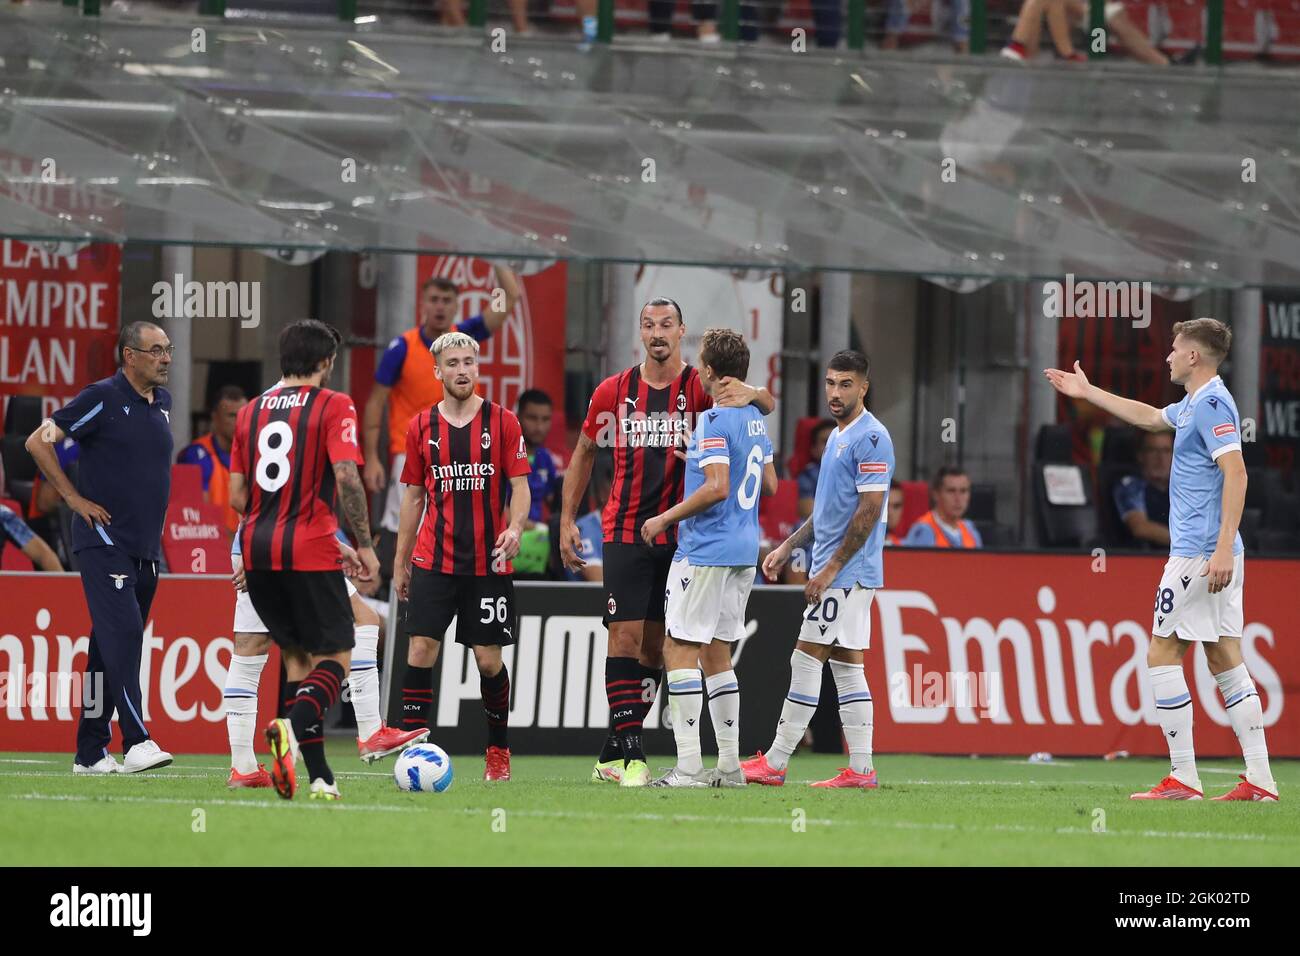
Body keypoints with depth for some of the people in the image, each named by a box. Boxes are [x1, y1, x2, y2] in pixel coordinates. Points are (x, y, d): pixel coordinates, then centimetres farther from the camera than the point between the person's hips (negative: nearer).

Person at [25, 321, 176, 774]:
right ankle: (136, 742, -24)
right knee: (121, 635, -18)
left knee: (109, 648, 9)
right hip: (103, 544, -8)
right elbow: (39, 441, -9)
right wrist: (75, 498, -10)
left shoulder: (162, 402, 14)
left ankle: (90, 752, 13)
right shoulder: (102, 398, -9)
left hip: (145, 547, 8)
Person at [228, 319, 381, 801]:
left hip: (257, 550, 5)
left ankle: (319, 775, 9)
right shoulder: (333, 406, -3)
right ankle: (292, 729, -29)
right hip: (310, 551, -5)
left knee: (300, 658, 15)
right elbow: (347, 477, -15)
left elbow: (238, 497, 11)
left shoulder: (251, 411, 12)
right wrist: (364, 545, -8)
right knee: (335, 660, 1)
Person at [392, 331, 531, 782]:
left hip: (488, 561, -1)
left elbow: (520, 486, -1)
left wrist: (515, 527, -21)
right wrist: (400, 561, 10)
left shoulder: (502, 422, 1)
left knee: (489, 660, 3)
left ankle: (498, 751, 21)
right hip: (433, 559, 1)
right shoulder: (421, 426, 6)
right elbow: (413, 495, 12)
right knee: (421, 648, -10)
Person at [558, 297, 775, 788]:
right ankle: (629, 751, -11)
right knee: (625, 635, -10)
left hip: (679, 537, 1)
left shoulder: (700, 389, -2)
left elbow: (768, 406, -10)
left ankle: (613, 754, 14)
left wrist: (752, 393, -34)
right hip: (624, 533, -1)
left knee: (653, 644, 5)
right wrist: (567, 520, 10)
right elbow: (583, 453, 15)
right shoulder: (613, 392, 3)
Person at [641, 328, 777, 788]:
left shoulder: (713, 421, -15)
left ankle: (688, 767, -12)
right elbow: (769, 485, 20)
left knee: (679, 650, -6)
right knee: (716, 654, 14)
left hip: (706, 551, -9)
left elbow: (716, 488, -23)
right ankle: (729, 765, 12)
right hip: (744, 552, 9)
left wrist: (665, 519, -14)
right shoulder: (755, 418, 13)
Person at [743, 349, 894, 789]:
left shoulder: (871, 438, -13)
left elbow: (869, 511, -18)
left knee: (806, 661, -8)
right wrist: (789, 547, 22)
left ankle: (775, 762, -5)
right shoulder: (838, 435, 17)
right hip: (841, 575, 10)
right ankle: (860, 770, 6)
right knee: (846, 666, 7)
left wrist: (830, 569, -18)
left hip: (847, 572, -10)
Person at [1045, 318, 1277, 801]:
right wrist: (1087, 392, 45)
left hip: (1199, 555, -10)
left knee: (1162, 654, -5)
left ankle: (1183, 777, -7)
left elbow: (1236, 473, -22)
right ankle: (1259, 778, 2)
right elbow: (1150, 417, 37)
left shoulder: (1212, 404, -13)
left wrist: (1223, 549, -28)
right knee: (1225, 659, 7)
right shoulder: (1193, 405, 17)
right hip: (1216, 556, 10)